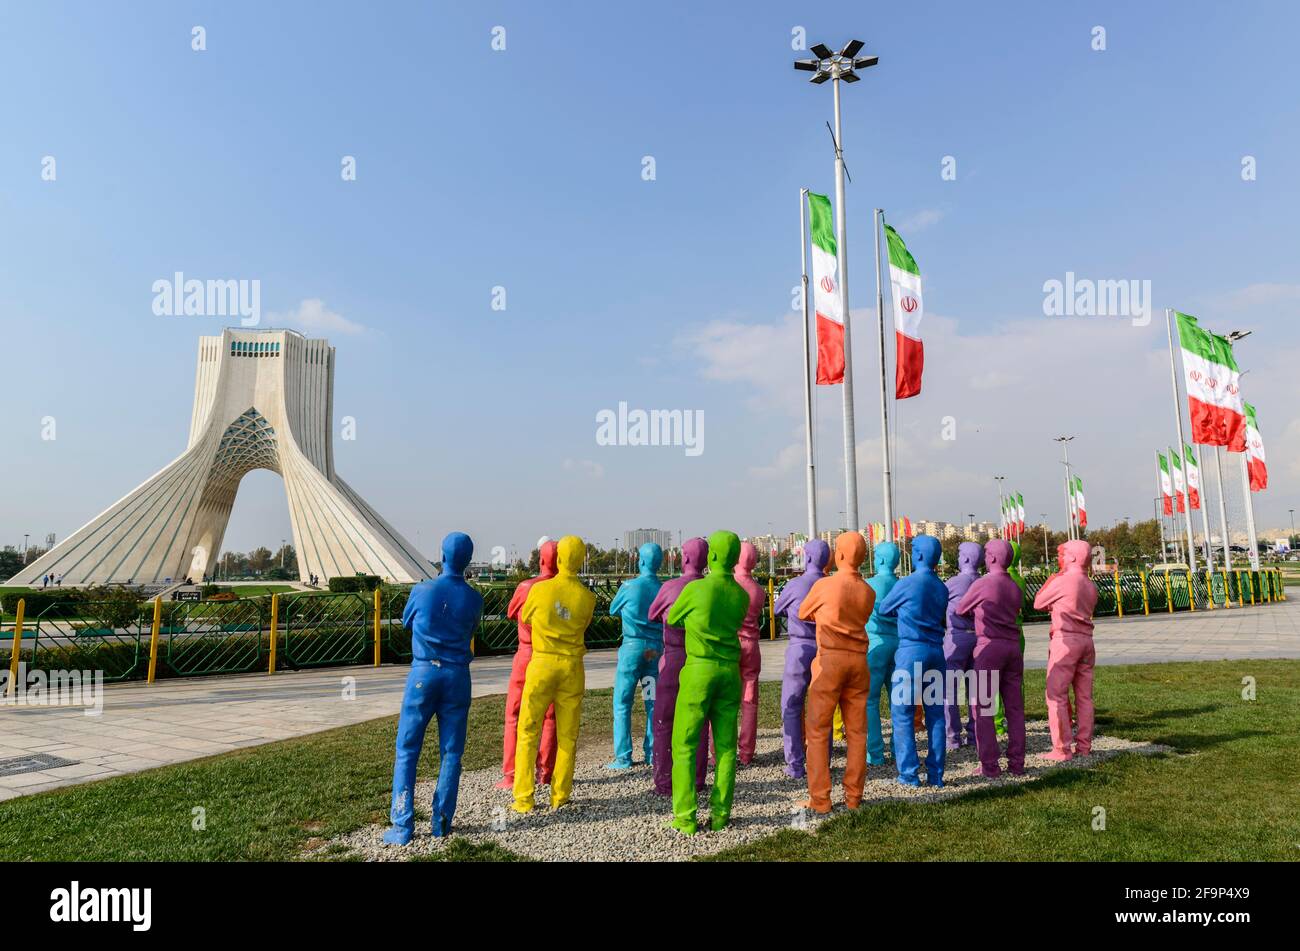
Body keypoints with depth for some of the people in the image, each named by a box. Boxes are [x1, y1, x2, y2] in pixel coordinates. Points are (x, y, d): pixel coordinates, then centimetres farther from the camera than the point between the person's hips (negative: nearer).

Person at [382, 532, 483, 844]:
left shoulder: (422, 591, -6)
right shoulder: (474, 599, -3)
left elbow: (406, 623, 12)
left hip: (423, 673, -1)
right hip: (457, 677, 2)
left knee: (407, 750, 6)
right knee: (451, 752, 9)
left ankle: (402, 826, 3)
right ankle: (442, 822, 12)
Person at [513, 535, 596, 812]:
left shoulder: (540, 589, -9)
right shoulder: (587, 597, -6)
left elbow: (524, 618, 9)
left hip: (542, 664, -1)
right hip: (572, 667, 2)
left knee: (528, 732, 7)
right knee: (567, 735, 11)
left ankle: (524, 799, 7)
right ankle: (559, 796, 15)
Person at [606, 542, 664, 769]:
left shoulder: (629, 586, -6)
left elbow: (613, 610, 10)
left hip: (632, 646, -3)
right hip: (656, 648, 3)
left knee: (623, 702, 3)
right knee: (653, 702, 11)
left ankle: (623, 757, 2)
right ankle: (653, 753, 14)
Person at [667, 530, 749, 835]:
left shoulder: (695, 588, -9)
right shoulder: (742, 596, 5)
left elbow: (672, 619, 7)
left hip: (699, 669, -4)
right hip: (730, 671, 4)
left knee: (685, 744, 2)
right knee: (725, 745, 9)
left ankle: (685, 817, 0)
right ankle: (720, 814, 9)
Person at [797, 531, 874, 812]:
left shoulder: (824, 585, -7)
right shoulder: (868, 592, 6)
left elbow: (803, 614, 9)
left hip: (830, 658, -5)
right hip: (858, 660, 5)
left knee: (818, 730, 1)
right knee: (856, 731, 10)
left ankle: (819, 799, 0)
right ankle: (853, 796, 14)